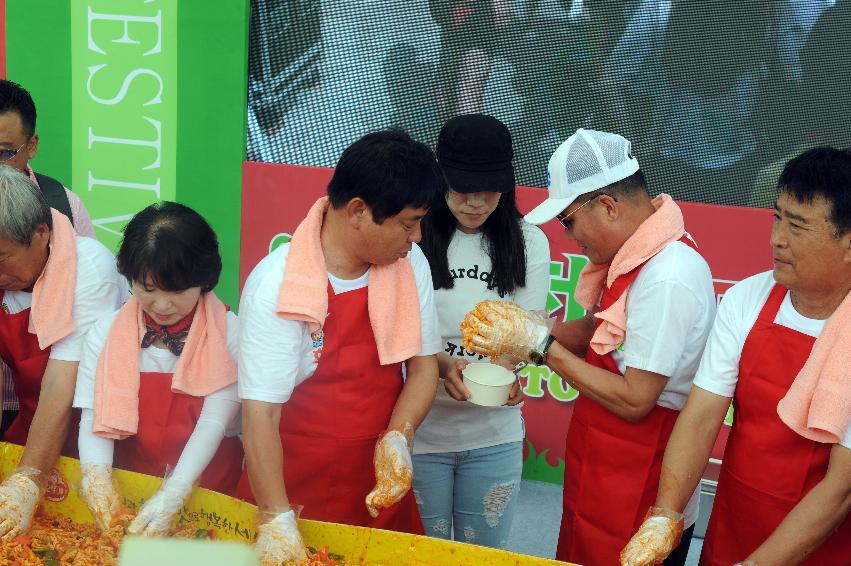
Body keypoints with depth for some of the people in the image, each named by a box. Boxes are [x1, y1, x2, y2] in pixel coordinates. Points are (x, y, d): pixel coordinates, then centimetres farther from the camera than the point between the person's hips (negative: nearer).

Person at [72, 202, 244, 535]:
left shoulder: (229, 334, -6)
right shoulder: (106, 331, 3)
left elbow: (214, 421, -13)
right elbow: (95, 417, -3)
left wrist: (172, 495, -25)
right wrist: (96, 475, -23)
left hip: (204, 486, -2)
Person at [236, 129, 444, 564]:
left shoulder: (410, 264, -5)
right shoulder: (276, 284, -20)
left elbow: (423, 366, 2)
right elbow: (260, 413, -21)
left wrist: (398, 438, -15)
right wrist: (277, 520, -24)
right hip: (294, 490, -4)